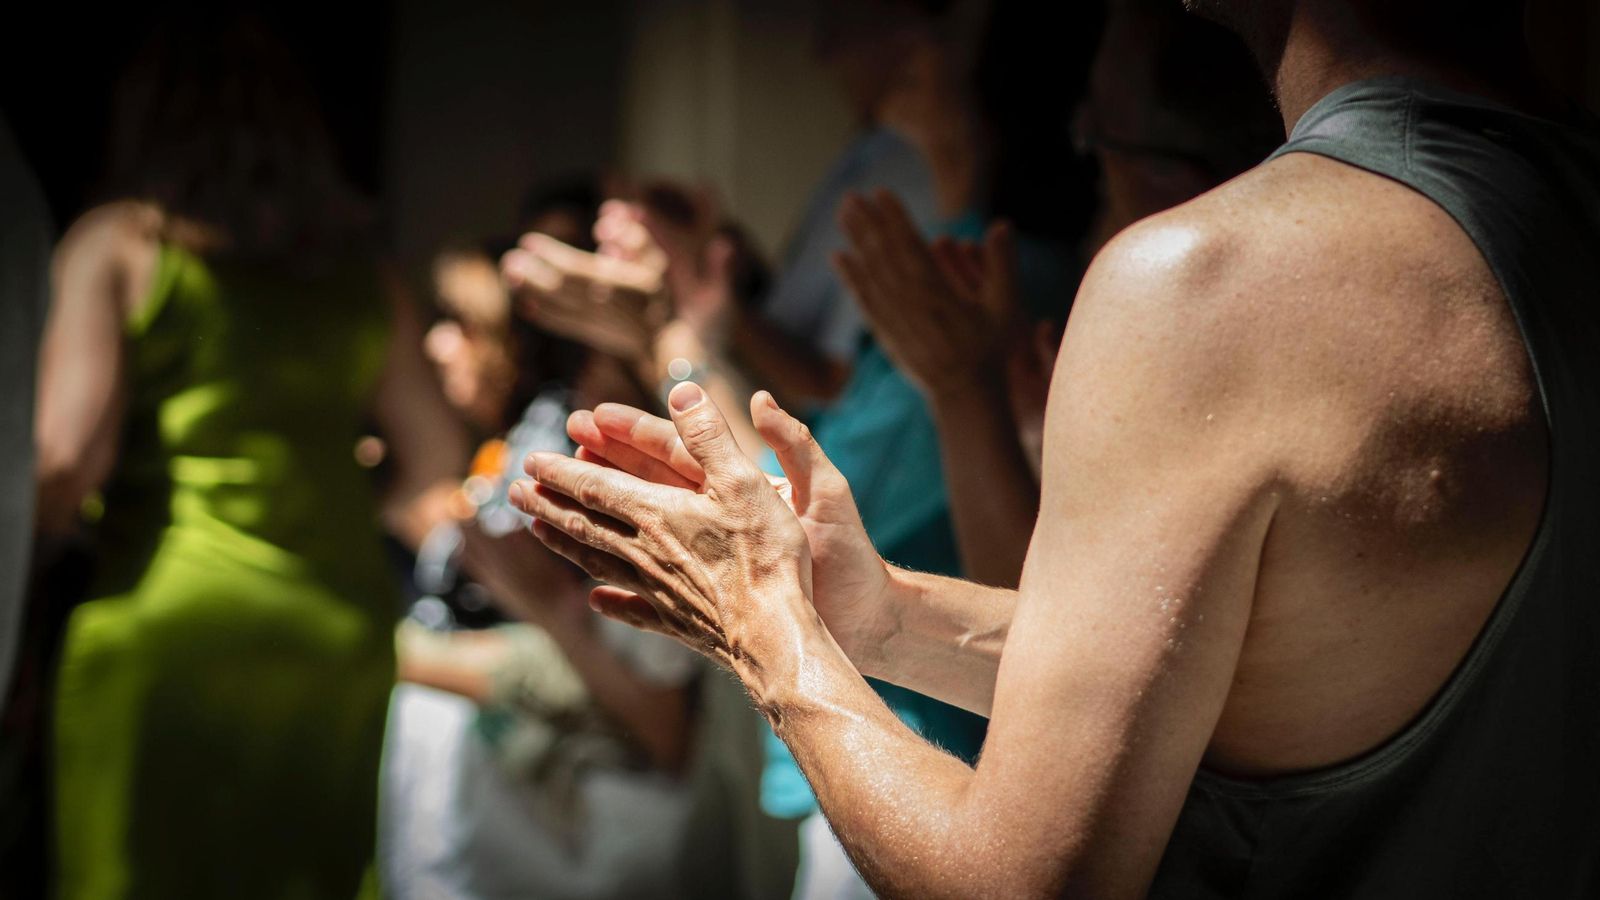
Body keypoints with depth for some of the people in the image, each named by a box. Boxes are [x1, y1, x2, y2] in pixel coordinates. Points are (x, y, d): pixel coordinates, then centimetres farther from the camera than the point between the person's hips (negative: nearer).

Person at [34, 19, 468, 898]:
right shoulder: (354, 267, 13)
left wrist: (26, 547, 10)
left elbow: (68, 453, -8)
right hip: (344, 629, 4)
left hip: (166, 625, -4)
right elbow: (436, 462, 13)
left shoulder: (115, 245, 1)